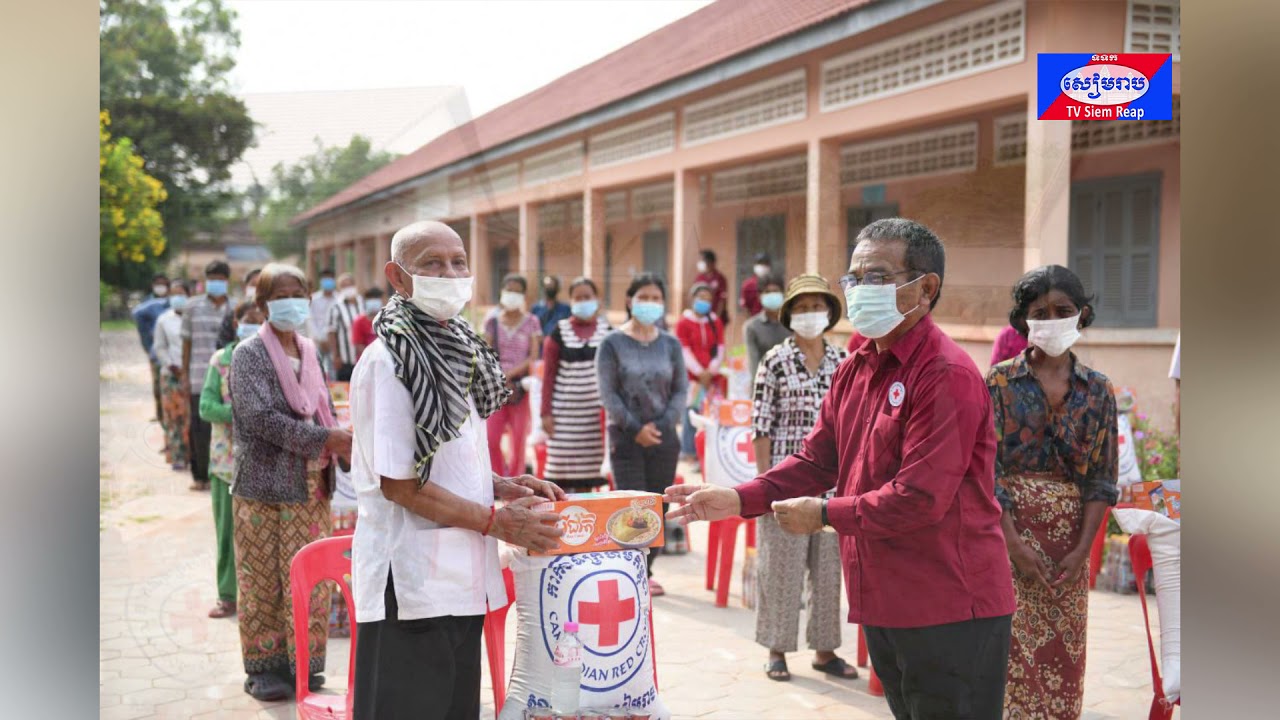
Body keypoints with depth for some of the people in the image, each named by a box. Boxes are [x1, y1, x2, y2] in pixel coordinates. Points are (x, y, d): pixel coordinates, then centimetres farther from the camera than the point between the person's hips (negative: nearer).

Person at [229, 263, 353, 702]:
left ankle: (303, 662, 19)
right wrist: (328, 439, -22)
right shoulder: (249, 354, -7)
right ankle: (264, 667, 15)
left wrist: (348, 446, -4)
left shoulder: (309, 352, 11)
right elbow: (260, 417, -18)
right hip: (265, 487, -5)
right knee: (264, 582, 2)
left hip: (312, 485, 5)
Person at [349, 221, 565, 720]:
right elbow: (398, 483, -18)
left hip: (462, 576, 8)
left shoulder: (458, 353, 13)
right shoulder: (386, 362, -14)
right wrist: (496, 522, -16)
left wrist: (504, 487, 6)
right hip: (411, 580, -8)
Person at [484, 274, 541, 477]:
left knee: (519, 441, 0)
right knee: (491, 439, -6)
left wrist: (511, 373, -15)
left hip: (521, 386, -1)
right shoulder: (492, 321, 9)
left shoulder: (531, 322, 4)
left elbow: (533, 356, -3)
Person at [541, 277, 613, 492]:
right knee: (562, 465, -2)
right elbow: (549, 374, 1)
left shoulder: (607, 331, 7)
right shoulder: (559, 332, 2)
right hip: (565, 410, -2)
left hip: (596, 410, 2)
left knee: (588, 464, 5)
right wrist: (545, 412, -4)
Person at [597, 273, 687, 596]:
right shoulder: (612, 344, -1)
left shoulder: (671, 344, 8)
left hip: (664, 438, 3)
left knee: (659, 509, 5)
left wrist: (662, 424, -8)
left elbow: (681, 390, 7)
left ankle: (645, 572, 16)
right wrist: (635, 428, -12)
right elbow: (608, 393, -5)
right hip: (626, 438, -3)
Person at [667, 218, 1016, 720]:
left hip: (949, 612, -8)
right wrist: (737, 500, -1)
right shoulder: (854, 370, 10)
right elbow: (817, 460, 11)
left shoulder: (947, 376, -18)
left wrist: (825, 514, -14)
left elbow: (920, 499, -23)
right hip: (883, 604, 8)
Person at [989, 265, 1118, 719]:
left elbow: (1102, 477, 3)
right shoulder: (1001, 381, -2)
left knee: (1064, 657, 8)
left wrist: (1082, 549, -7)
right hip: (1009, 528, -2)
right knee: (1015, 650, -1)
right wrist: (1016, 544, -14)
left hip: (1070, 537, 3)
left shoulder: (1097, 390, 6)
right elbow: (987, 466, -7)